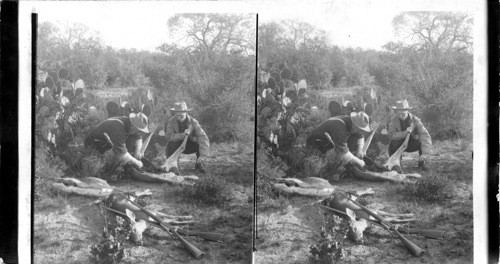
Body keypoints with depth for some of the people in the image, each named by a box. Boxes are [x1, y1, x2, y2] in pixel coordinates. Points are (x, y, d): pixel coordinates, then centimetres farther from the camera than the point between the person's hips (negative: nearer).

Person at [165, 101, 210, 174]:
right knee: (171, 144, -35)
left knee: (203, 143, -26)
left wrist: (202, 156, -41)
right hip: (177, 146, -1)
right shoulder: (171, 121, -18)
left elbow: (203, 137, -29)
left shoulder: (193, 122, -21)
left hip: (189, 146, 1)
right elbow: (168, 136, -29)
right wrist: (183, 135, -43)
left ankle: (199, 164, 0)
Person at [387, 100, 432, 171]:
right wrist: (405, 133, -43)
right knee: (393, 142, -33)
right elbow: (391, 135, -27)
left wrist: (424, 153, -42)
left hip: (411, 145, 1)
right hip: (399, 145, -1)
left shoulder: (415, 120, -21)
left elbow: (426, 136, -30)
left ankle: (422, 162, -1)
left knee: (423, 141, -28)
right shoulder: (393, 119, -18)